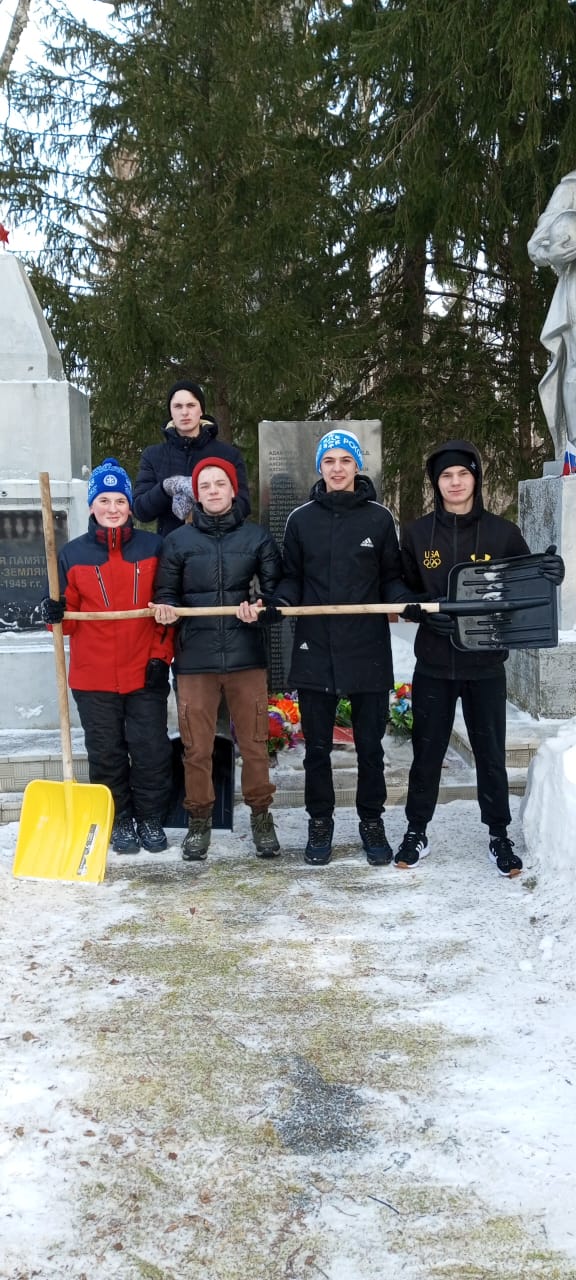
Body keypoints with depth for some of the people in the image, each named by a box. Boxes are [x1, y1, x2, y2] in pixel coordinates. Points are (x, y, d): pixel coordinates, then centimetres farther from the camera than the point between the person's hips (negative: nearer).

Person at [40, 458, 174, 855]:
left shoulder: (153, 547, 2)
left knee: (151, 749, 5)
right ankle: (120, 821, 23)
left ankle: (150, 818, 22)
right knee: (107, 753, 9)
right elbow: (71, 617, 6)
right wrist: (56, 615, -16)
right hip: (94, 677, 0)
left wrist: (161, 656, -3)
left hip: (146, 673, 0)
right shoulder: (73, 554, 2)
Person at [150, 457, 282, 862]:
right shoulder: (178, 540, 6)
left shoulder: (257, 536, 6)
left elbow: (277, 586, 7)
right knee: (197, 747, 5)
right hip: (195, 658, 0)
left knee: (255, 742, 5)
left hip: (246, 655, 0)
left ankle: (261, 816, 22)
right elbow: (166, 593, 9)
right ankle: (199, 820, 21)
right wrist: (165, 608, -13)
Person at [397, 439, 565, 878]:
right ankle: (417, 832, 24)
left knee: (491, 754, 9)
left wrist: (550, 575, -20)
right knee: (426, 752, 10)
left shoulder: (502, 532, -2)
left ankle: (499, 836, 23)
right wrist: (425, 611, -15)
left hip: (486, 663, 0)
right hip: (434, 664, 1)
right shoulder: (417, 533, 1)